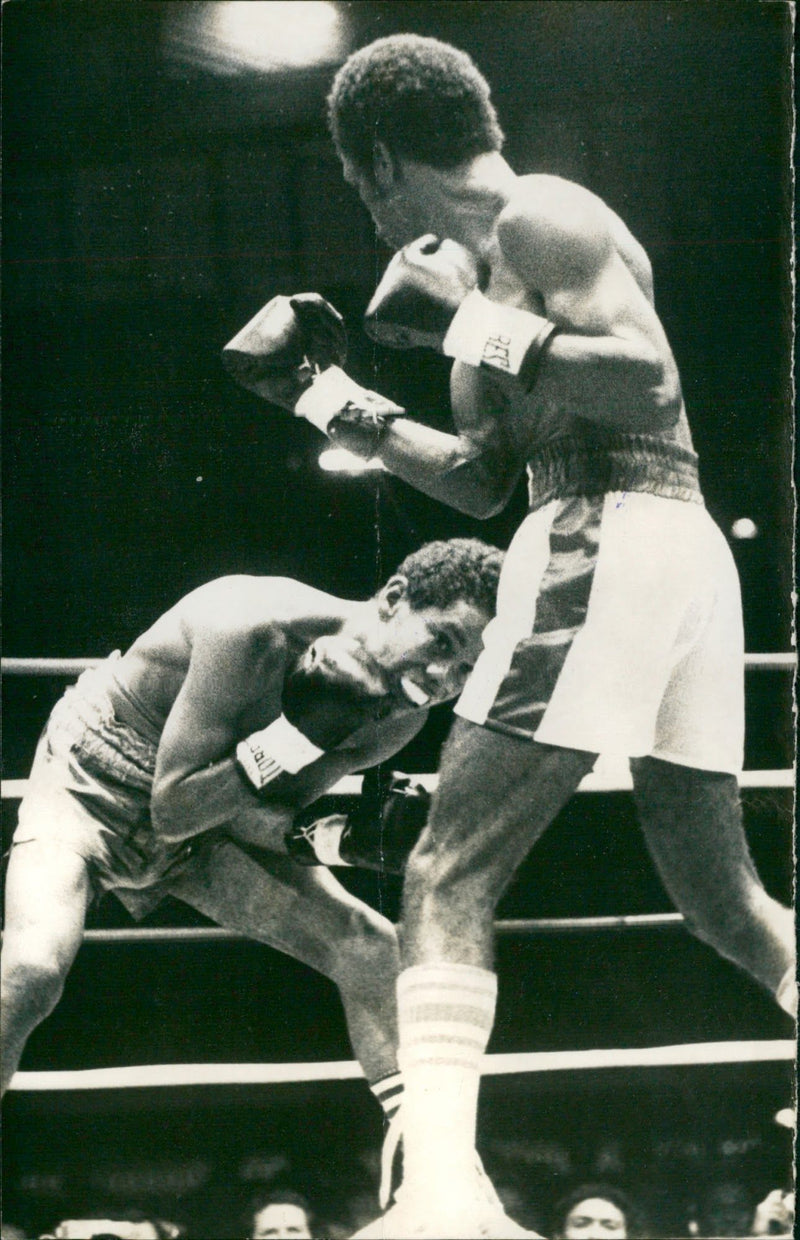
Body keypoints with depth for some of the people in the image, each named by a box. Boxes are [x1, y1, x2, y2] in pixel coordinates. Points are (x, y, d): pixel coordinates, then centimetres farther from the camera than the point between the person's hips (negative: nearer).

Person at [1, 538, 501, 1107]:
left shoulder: (399, 718, -11)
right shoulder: (256, 629, -33)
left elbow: (255, 816, -6)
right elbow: (174, 811, -30)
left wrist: (331, 835, -25)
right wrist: (296, 735, -36)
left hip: (202, 822, 7)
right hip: (94, 783, -6)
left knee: (370, 945, -3)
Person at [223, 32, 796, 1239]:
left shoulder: (537, 216, -2)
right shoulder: (517, 245, 25)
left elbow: (648, 382, -17)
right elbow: (481, 480, 29)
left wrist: (475, 327, -14)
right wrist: (332, 401, 30)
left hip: (605, 547, -10)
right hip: (692, 558, 10)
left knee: (449, 876, -11)